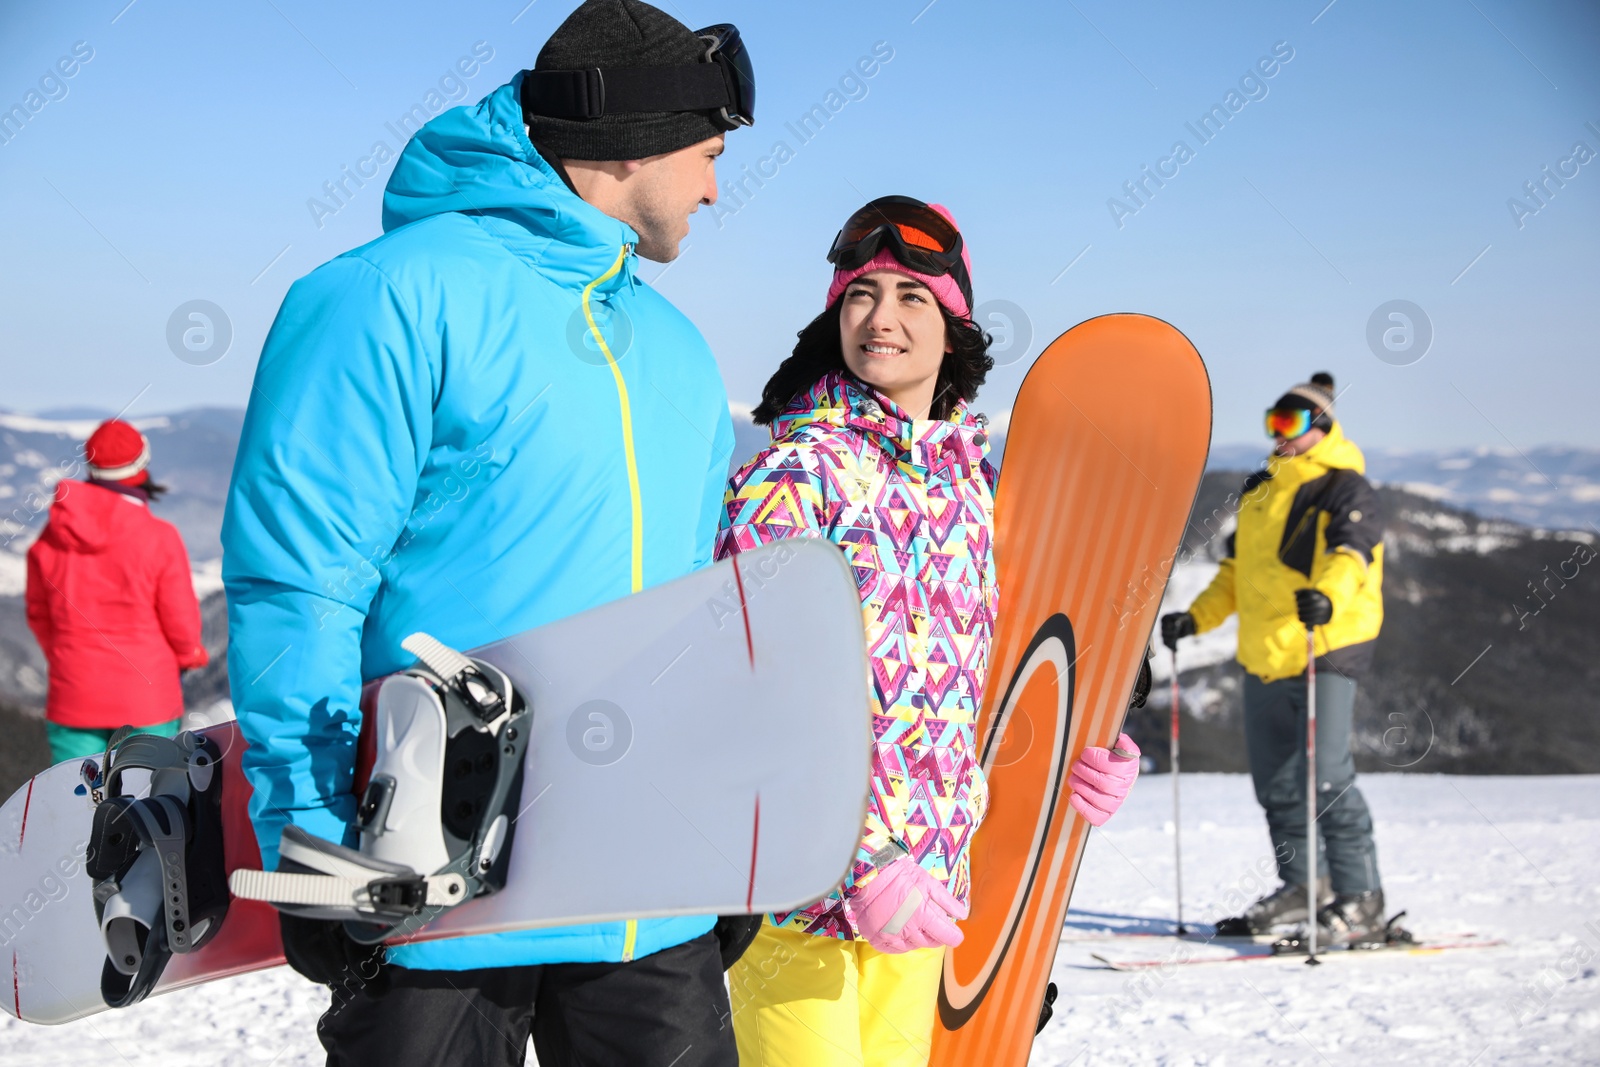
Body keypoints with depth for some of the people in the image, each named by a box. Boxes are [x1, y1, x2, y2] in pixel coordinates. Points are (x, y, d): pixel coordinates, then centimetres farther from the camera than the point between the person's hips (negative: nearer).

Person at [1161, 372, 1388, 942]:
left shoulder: (1345, 489, -5)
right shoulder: (1259, 489, 18)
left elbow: (1350, 554, -24)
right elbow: (1236, 570, 27)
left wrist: (1327, 597, -43)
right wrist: (1197, 617, 16)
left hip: (1325, 647, -8)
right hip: (1263, 656, 8)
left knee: (1325, 776, -15)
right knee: (1275, 780, 13)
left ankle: (1360, 898, -8)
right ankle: (1303, 885, 28)